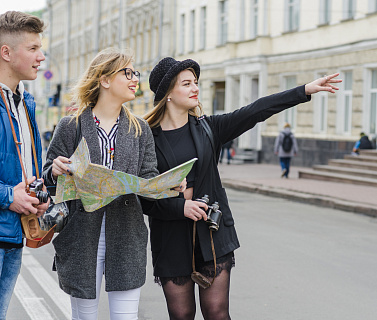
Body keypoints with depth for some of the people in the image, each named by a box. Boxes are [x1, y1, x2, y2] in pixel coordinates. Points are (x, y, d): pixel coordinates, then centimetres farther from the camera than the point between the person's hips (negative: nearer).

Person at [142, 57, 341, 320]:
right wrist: (180, 206, -18)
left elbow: (254, 113, -3)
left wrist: (305, 91, -9)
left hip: (212, 234, 2)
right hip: (172, 239, -2)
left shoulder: (207, 128, 5)